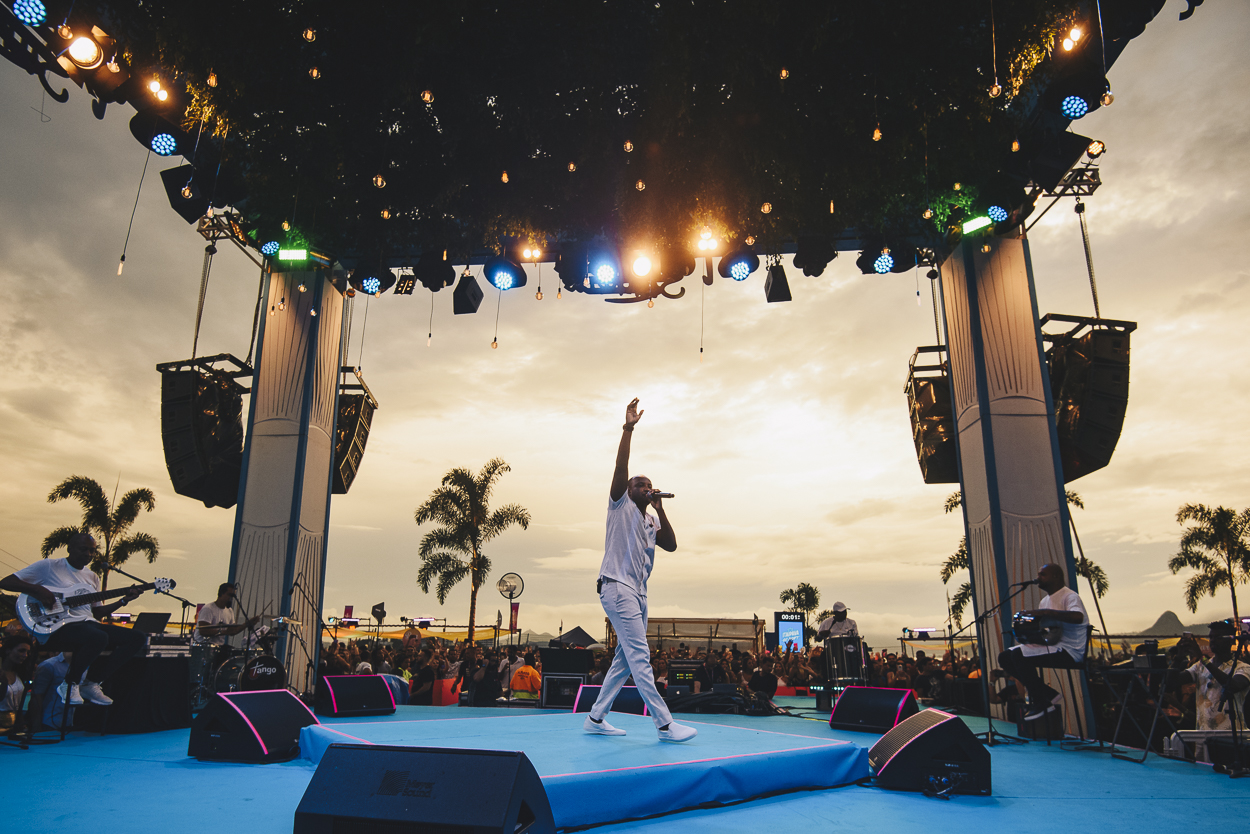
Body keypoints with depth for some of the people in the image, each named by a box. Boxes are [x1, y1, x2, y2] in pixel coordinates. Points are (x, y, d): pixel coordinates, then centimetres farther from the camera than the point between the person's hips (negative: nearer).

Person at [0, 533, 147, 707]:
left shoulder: (92, 578, 22)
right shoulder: (48, 566, 4)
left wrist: (123, 600, 6)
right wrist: (37, 590, -18)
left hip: (87, 623, 7)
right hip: (57, 627, -7)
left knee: (138, 638, -10)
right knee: (98, 638, -39)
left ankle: (91, 683, -2)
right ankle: (69, 684, -10)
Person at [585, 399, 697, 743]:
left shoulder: (651, 521, 20)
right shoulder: (621, 506, 2)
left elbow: (671, 545, 6)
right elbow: (621, 468, -12)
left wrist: (661, 510, 1)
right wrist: (628, 429, -18)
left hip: (638, 593, 8)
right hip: (617, 587, -8)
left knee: (624, 659, 9)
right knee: (640, 656, -10)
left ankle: (596, 718, 17)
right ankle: (664, 724, -10)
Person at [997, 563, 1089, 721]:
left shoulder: (1069, 596, -10)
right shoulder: (1045, 600, 18)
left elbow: (1078, 617, -32)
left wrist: (1045, 612, -35)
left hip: (1069, 651, -9)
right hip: (1049, 646, 9)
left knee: (1018, 654, -27)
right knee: (1005, 657, -3)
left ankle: (1041, 702, -11)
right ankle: (1048, 694, 1)